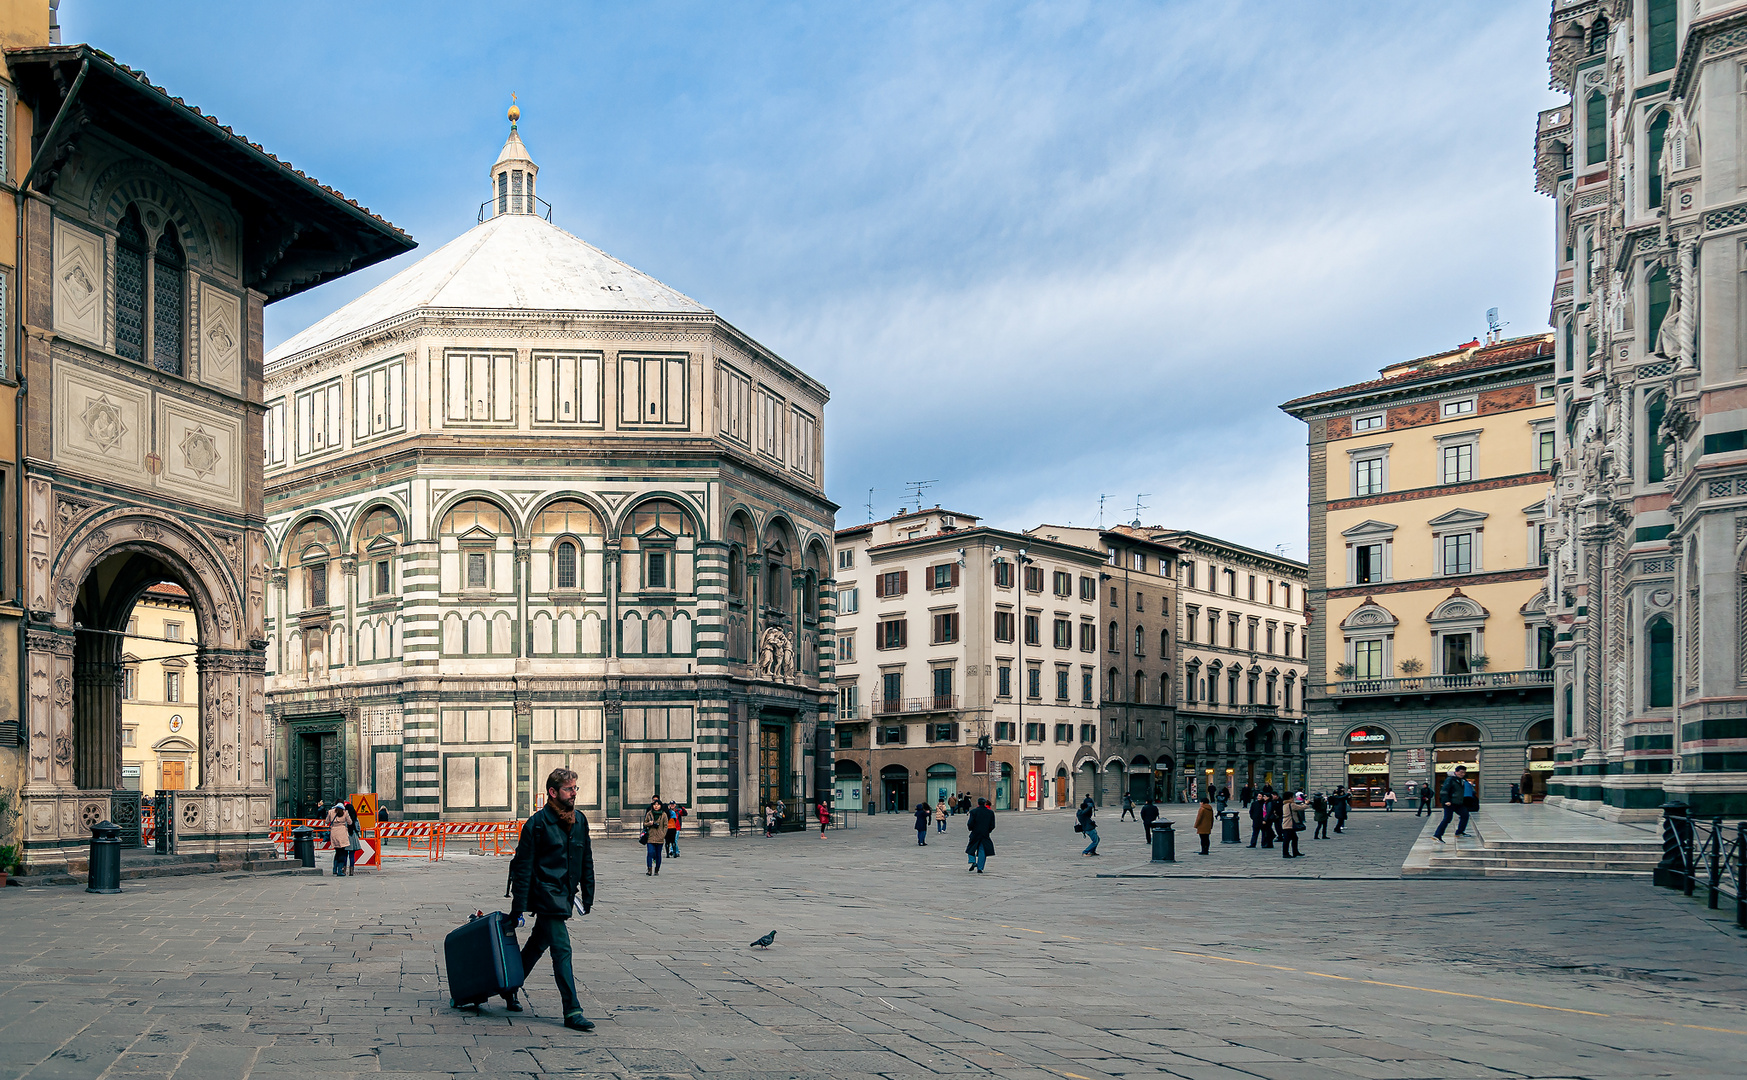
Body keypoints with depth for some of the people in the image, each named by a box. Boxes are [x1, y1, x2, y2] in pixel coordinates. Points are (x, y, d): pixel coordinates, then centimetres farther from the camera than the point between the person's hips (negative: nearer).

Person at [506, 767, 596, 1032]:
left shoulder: (580, 821, 7)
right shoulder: (537, 823, -13)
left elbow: (586, 861, 16)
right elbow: (522, 866, -10)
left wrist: (588, 895, 14)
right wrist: (518, 906, -11)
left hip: (566, 895, 7)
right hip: (546, 894, -7)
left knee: (538, 944, 20)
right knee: (561, 949, -9)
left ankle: (510, 988, 39)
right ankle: (572, 1012, -6)